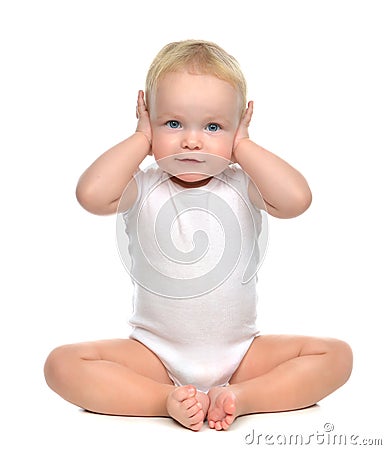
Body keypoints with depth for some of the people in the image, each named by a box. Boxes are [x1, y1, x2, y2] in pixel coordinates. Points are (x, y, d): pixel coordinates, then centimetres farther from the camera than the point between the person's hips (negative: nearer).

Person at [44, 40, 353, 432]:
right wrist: (141, 139, -14)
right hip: (154, 352, 0)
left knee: (335, 355, -14)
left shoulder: (242, 185, -4)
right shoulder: (142, 189, -6)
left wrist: (242, 145, -14)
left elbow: (296, 198, -26)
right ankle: (167, 400, -23)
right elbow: (91, 194, -29)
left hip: (240, 352, 1)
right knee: (62, 364, -21)